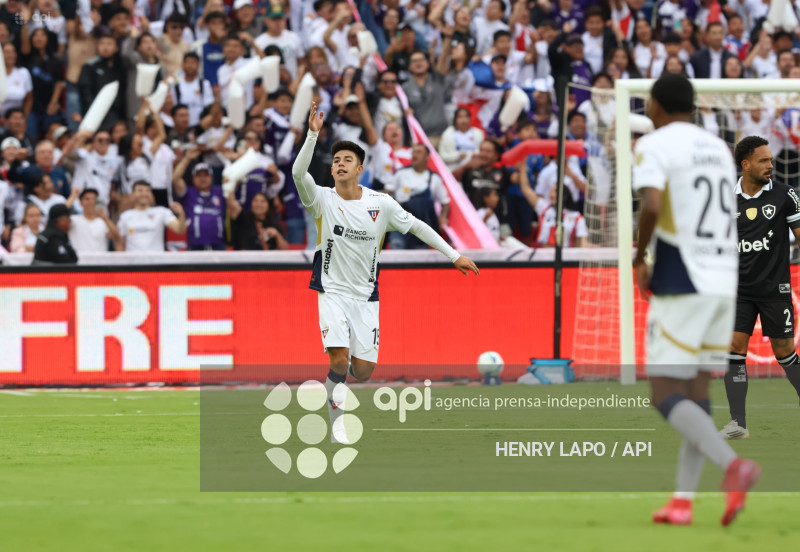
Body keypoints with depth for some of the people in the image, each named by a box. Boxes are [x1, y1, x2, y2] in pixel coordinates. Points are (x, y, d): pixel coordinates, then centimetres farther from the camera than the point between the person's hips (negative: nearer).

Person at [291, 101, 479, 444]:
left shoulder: (381, 204, -3)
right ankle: (337, 425, -3)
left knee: (363, 369, -1)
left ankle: (341, 377, 35)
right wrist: (312, 135, -38)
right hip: (333, 291, -2)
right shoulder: (323, 200, -8)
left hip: (366, 296, 2)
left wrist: (453, 255, 8)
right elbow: (299, 173, -26)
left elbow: (416, 226, 8)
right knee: (339, 359, -19)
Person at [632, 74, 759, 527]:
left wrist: (639, 259, -6)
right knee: (697, 391, 12)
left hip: (681, 285, -7)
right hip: (724, 281, 7)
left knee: (667, 395, -6)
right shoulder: (719, 148, 17)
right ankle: (683, 499, 10)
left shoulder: (655, 145, -5)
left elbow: (651, 205, -22)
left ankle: (734, 465, -28)